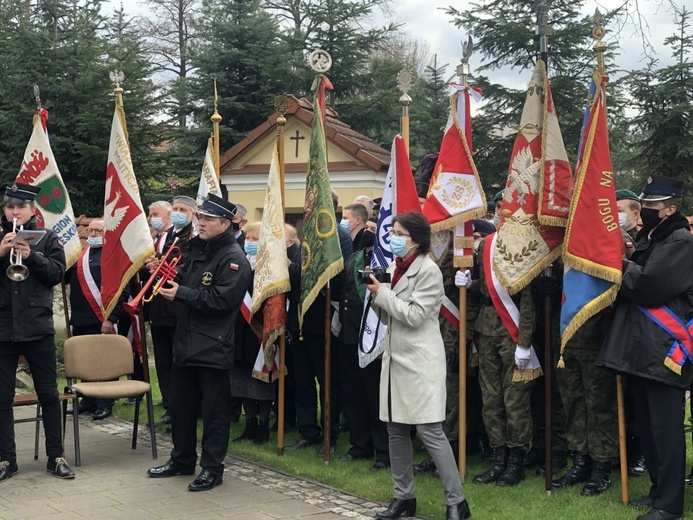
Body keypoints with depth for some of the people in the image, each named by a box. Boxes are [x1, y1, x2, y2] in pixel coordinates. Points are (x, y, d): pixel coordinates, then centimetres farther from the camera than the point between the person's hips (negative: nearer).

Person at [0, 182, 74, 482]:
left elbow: (58, 273, -5)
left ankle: (56, 456, 13)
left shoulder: (47, 238, 4)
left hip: (38, 327, -1)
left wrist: (31, 256, -18)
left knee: (48, 393, 4)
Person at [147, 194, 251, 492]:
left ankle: (212, 469, 10)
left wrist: (180, 293, -19)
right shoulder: (197, 250, 14)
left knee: (214, 411, 1)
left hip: (213, 347, -9)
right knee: (180, 406, 16)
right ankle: (182, 460, 30)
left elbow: (221, 300, -23)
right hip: (186, 341, 9)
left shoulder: (233, 259, -13)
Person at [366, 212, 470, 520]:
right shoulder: (394, 268, 13)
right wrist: (376, 294, 0)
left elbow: (415, 315, -17)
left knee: (430, 431, -9)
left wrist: (382, 293, -11)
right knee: (396, 430, 10)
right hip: (395, 358, 8)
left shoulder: (428, 270, -10)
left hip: (420, 362, -8)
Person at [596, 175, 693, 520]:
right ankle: (659, 489, 27)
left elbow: (649, 284, -20)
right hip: (638, 348, 9)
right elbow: (632, 282, 19)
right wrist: (627, 273, -1)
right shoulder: (648, 239, 19)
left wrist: (622, 269, -5)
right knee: (646, 425, 15)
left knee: (665, 427, -4)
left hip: (664, 350, -9)